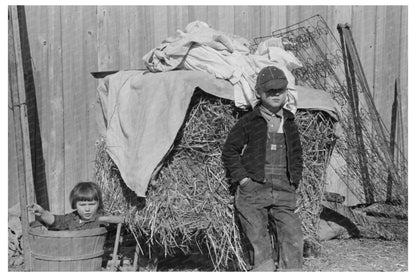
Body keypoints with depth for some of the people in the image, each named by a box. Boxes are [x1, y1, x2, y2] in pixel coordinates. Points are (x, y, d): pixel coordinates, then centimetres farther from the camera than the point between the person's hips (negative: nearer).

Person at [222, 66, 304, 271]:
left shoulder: (290, 125, 15)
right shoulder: (248, 122, 1)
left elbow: (297, 155, 25)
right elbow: (230, 151, 3)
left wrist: (294, 180, 12)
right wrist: (242, 178, -5)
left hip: (284, 193, 4)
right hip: (253, 192, -3)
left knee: (293, 239, -5)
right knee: (259, 243, -3)